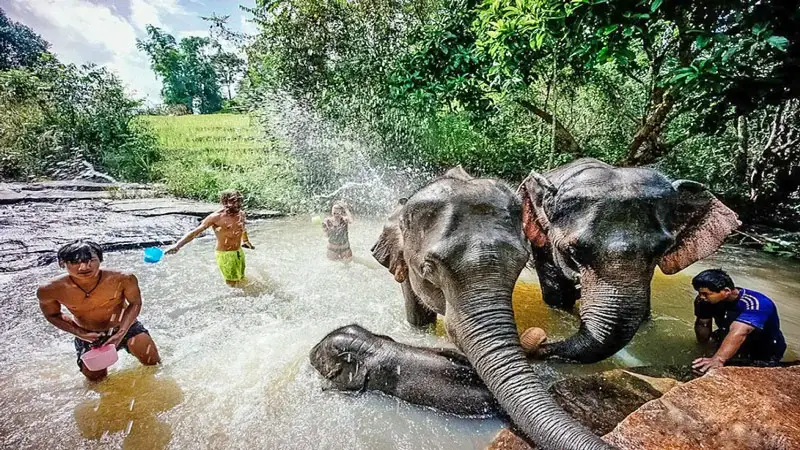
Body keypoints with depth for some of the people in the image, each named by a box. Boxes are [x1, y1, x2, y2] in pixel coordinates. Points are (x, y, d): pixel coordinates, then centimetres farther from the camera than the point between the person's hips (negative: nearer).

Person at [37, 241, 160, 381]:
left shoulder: (123, 279, -31)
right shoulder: (50, 290, -25)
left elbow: (135, 303, -13)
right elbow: (53, 315, -4)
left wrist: (121, 333, -22)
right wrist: (80, 334, -17)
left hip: (125, 326, -1)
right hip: (88, 335, 1)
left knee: (151, 361, -2)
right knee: (95, 377, 9)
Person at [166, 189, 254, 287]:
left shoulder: (241, 214, 4)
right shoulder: (216, 217, -13)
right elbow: (195, 232, -14)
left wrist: (246, 241, 44)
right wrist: (177, 245, -23)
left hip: (239, 252, 6)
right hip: (225, 255, -6)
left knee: (242, 283, 10)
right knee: (232, 284, -2)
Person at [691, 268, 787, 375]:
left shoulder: (755, 303, -32)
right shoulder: (710, 300, -14)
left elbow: (738, 333, -53)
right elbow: (702, 340, -8)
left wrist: (718, 359, -69)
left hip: (764, 355, -5)